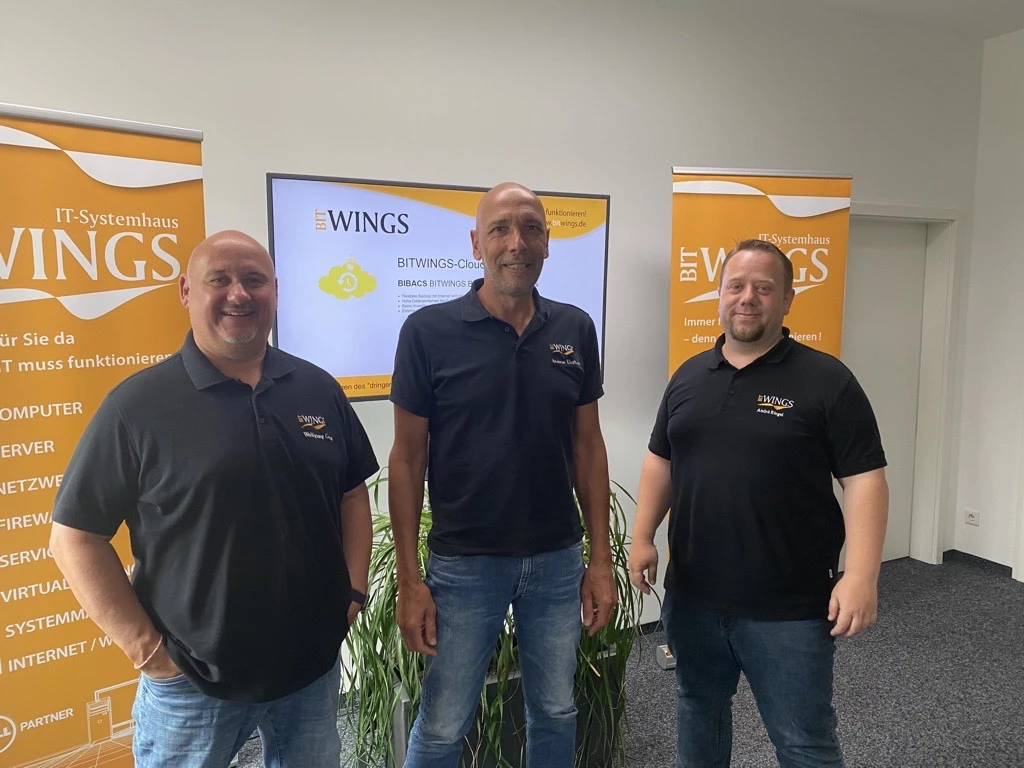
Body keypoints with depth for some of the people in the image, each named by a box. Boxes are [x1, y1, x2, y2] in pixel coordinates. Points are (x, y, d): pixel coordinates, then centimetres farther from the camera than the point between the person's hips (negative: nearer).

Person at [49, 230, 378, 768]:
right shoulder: (139, 404, -11)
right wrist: (145, 648, -10)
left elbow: (352, 493, 8)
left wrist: (353, 591, 0)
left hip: (314, 664, 4)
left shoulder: (318, 389, 0)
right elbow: (75, 537, -8)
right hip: (192, 681, -3)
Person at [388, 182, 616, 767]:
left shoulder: (575, 329, -1)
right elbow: (408, 459, -6)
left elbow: (588, 445, 5)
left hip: (558, 560, 3)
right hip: (464, 564, -3)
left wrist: (601, 558, 3)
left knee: (556, 713, 20)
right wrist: (410, 579, -7)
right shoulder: (429, 331, -10)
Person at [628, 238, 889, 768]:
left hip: (789, 606, -4)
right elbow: (660, 462, 12)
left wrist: (861, 576, -18)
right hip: (692, 595, 5)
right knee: (699, 709, 23)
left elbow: (863, 480, -10)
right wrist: (642, 537, 5)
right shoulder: (689, 376, 7)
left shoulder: (827, 381, -8)